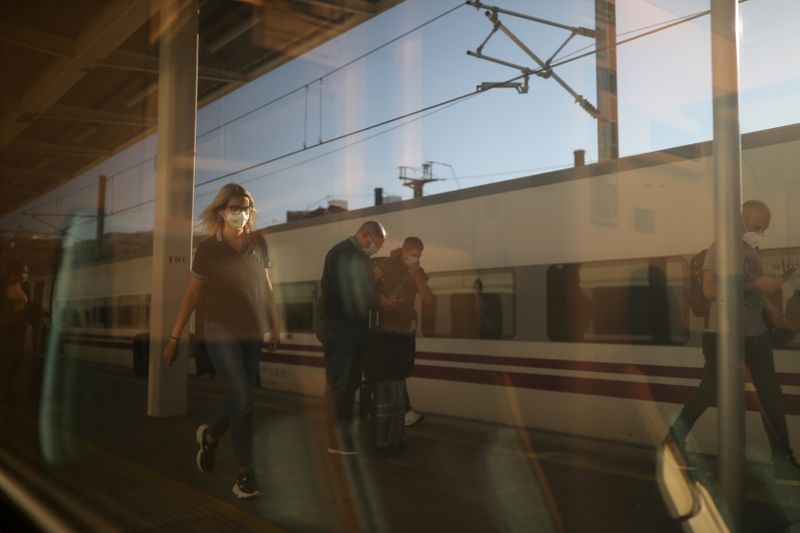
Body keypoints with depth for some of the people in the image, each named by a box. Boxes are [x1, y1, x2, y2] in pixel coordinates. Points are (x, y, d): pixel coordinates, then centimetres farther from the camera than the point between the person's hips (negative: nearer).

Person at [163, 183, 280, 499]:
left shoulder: (258, 243, 4)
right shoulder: (208, 249, -5)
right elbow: (192, 295, -1)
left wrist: (275, 325, 13)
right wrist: (174, 337, -1)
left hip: (253, 334, 4)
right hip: (222, 334, -4)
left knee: (240, 402, 10)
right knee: (242, 402, -11)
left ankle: (209, 435, 42)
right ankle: (245, 475, 1)